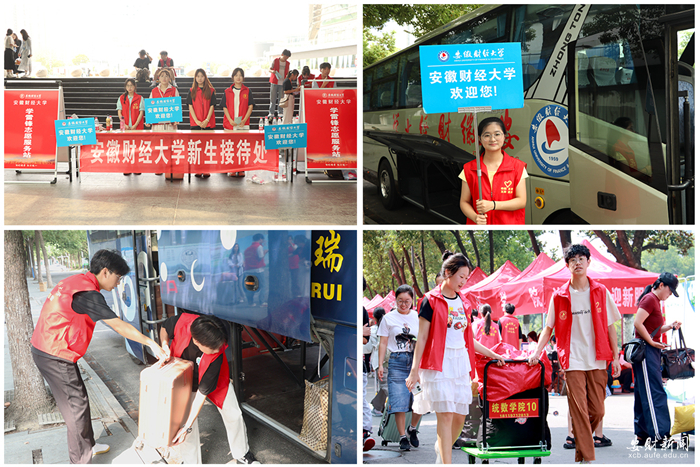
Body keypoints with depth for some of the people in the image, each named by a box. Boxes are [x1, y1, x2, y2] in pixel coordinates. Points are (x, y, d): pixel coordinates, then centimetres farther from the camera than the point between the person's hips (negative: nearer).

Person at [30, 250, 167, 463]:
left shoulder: (76, 282, 9)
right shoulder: (87, 293, -22)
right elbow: (119, 326, -22)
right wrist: (152, 344, -16)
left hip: (45, 348, 10)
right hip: (56, 357, -10)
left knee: (79, 399, 20)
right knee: (76, 406, -1)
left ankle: (88, 445, 35)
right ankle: (81, 461, 8)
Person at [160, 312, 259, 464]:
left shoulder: (217, 355, -41)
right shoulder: (181, 322, -40)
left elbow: (202, 392, -33)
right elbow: (164, 328, -11)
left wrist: (187, 427, -32)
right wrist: (165, 346, -32)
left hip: (214, 380, -1)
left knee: (233, 416, 5)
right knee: (186, 421, -3)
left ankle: (241, 454, 33)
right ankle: (192, 462, 19)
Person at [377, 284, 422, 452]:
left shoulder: (418, 317, 10)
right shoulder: (389, 318, 6)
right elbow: (383, 343, 7)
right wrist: (380, 365, 0)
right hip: (397, 361, -1)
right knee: (399, 401, -7)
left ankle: (413, 428, 17)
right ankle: (403, 437, 2)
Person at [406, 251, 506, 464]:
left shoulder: (462, 301, 15)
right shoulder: (432, 300, -3)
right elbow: (422, 338, -4)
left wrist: (493, 354, 21)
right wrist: (414, 370, -8)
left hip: (461, 362, 6)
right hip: (439, 363, -6)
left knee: (460, 416, 4)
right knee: (445, 414, -12)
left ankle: (442, 449, 28)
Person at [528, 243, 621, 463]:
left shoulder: (601, 292, 5)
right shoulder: (559, 295, 3)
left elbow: (610, 327, 8)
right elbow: (548, 328, 7)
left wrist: (615, 358, 4)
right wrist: (536, 353, -5)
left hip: (597, 360, 2)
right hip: (573, 360, -2)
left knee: (597, 411, 2)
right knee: (579, 411, -6)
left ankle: (580, 442, 27)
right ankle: (587, 458, -3)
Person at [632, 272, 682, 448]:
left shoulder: (655, 301, 19)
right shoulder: (649, 299, -11)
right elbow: (638, 323, -21)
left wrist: (670, 326, 9)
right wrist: (652, 342, -17)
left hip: (651, 351, 10)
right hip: (645, 350, -10)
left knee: (644, 394, 10)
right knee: (655, 393, -12)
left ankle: (642, 435, 13)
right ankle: (660, 436, -15)